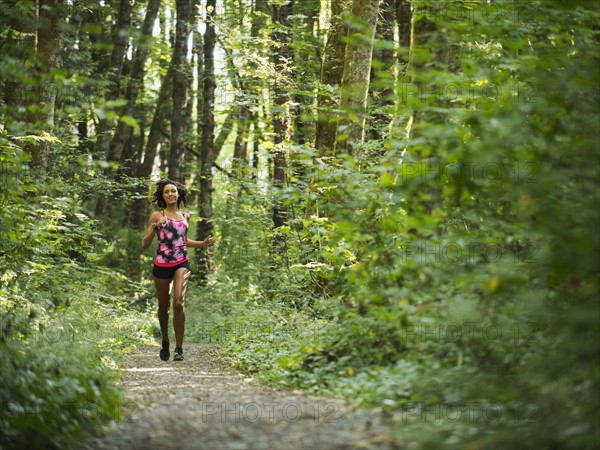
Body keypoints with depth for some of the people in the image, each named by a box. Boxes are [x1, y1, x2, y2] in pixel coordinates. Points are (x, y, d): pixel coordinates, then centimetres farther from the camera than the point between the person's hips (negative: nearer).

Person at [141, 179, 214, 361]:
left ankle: (179, 348, -15)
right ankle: (165, 343, 35)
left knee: (179, 303, -19)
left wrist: (202, 244, 15)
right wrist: (155, 227, -18)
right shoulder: (156, 216, 0)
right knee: (163, 307, 11)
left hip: (181, 264, 1)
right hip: (161, 265, -1)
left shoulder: (185, 216, 11)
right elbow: (144, 244, -4)